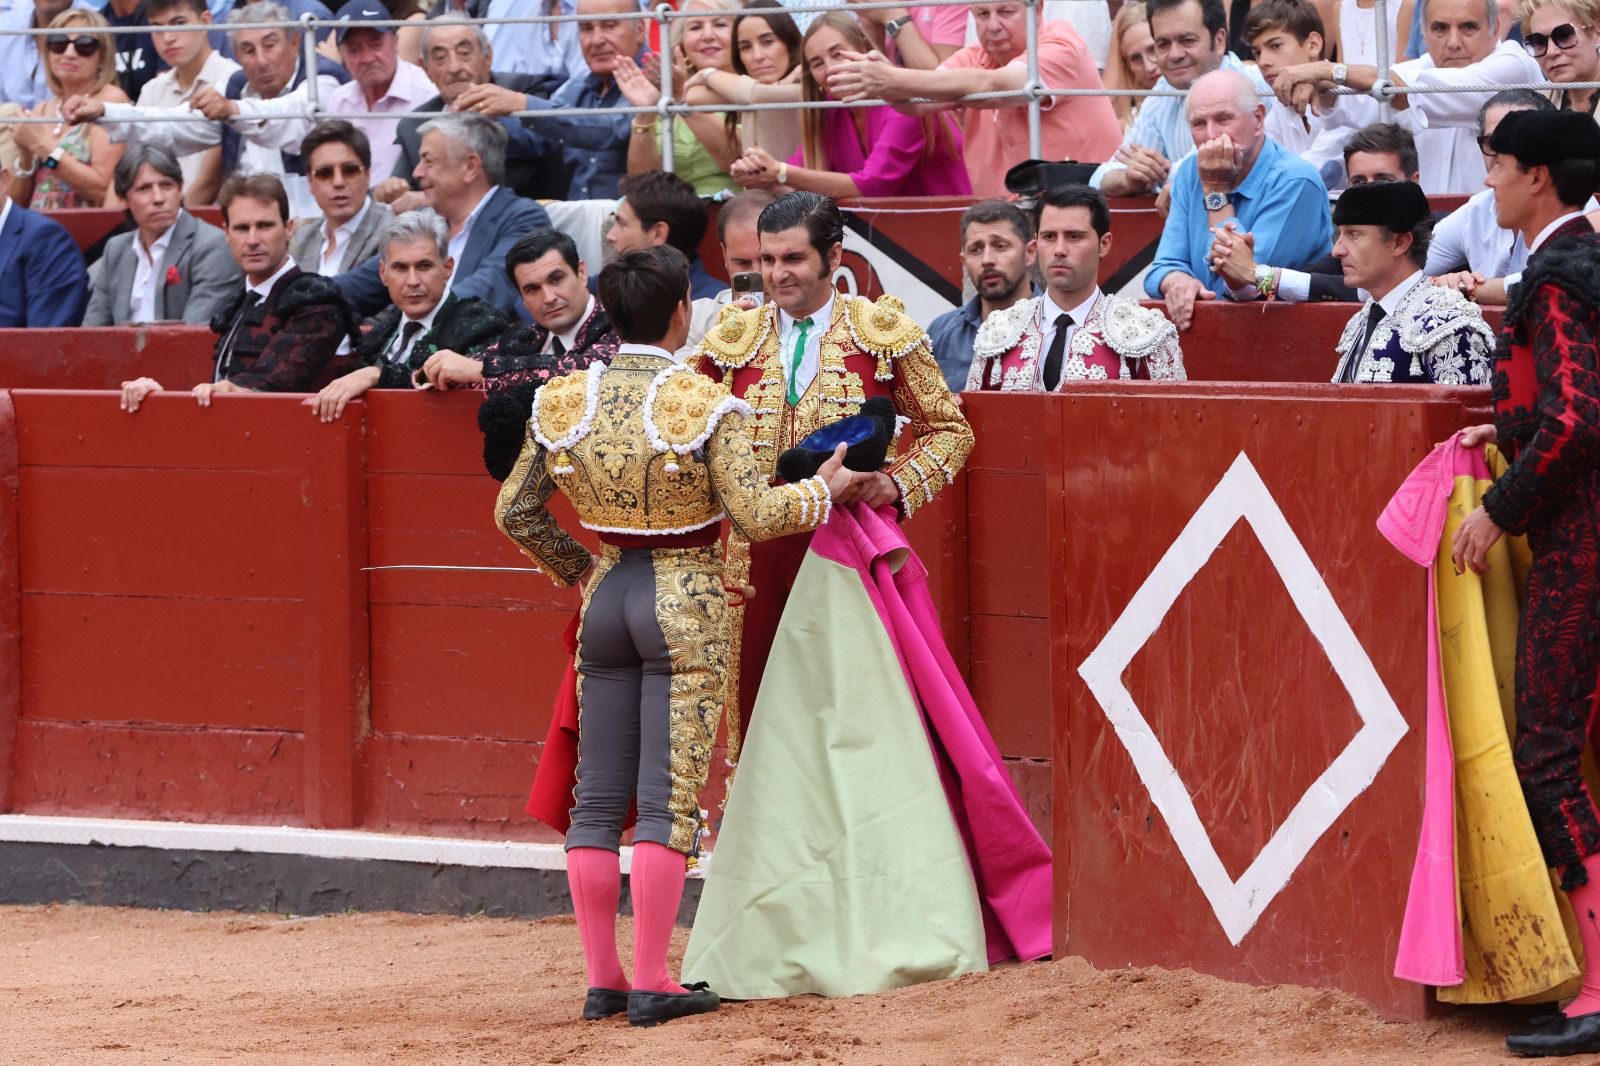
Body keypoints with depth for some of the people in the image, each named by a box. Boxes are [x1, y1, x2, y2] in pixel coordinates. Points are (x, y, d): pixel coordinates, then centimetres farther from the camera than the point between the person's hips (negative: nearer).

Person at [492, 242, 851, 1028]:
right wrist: (822, 490, 3)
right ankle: (651, 985, -4)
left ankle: (602, 979, 11)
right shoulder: (704, 406, -14)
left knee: (597, 799, 10)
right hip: (686, 606, -5)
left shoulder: (564, 403, 0)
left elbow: (514, 512, 7)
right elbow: (755, 516, -15)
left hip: (605, 601, 5)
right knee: (668, 801, -3)